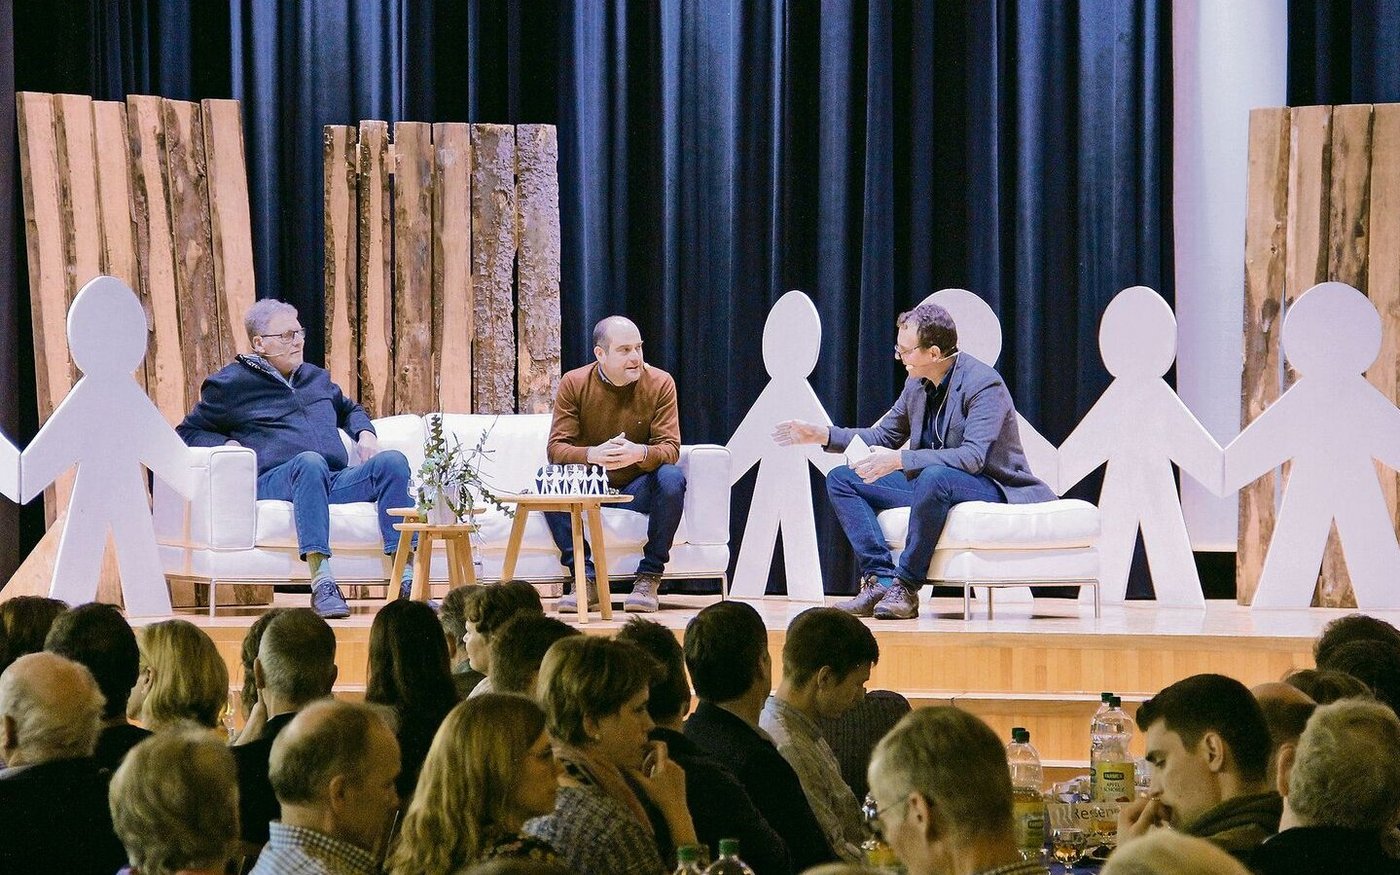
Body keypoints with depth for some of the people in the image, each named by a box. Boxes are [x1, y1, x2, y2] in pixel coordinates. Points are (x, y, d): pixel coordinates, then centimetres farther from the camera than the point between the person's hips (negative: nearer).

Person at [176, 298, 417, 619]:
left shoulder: (316, 378, 30)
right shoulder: (230, 384, 14)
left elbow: (350, 409, 48)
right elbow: (187, 432, 16)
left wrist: (364, 434, 25)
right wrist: (228, 444, -3)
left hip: (334, 482, 6)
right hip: (273, 482, -5)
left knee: (393, 461, -23)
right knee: (310, 461, -41)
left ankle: (406, 579, -34)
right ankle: (322, 583, -54)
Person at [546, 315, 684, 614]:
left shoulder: (660, 383, -8)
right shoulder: (573, 383, -8)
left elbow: (670, 448, -14)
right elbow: (556, 448, -14)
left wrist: (640, 453, -40)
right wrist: (592, 455, -38)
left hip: (637, 488, 0)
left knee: (672, 478, -32)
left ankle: (648, 578, -22)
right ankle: (585, 577, -24)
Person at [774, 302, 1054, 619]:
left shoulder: (984, 384, -19)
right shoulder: (916, 385, 5)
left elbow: (972, 457, -31)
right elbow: (882, 436, 19)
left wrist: (900, 460, -38)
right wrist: (822, 435, 5)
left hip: (990, 485, -9)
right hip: (928, 483, 9)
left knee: (934, 477, -42)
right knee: (841, 479, -3)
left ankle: (906, 587, -31)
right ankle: (880, 579, -19)